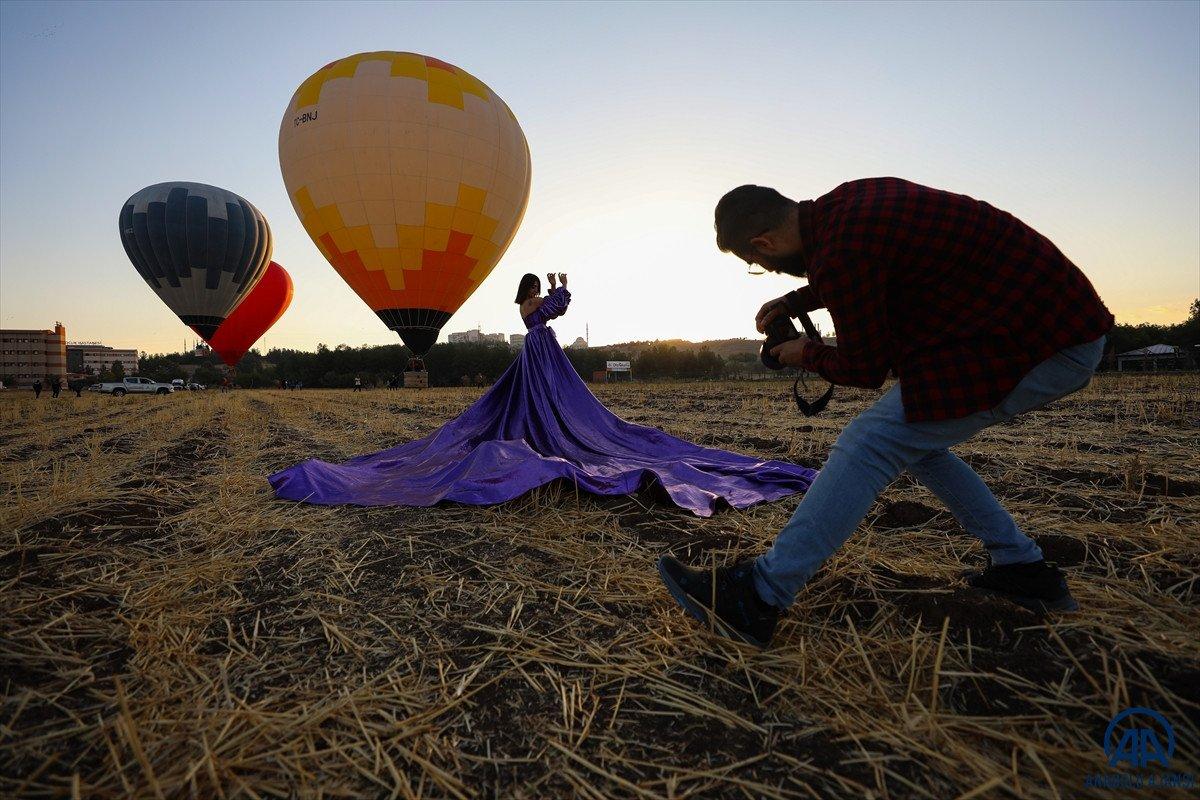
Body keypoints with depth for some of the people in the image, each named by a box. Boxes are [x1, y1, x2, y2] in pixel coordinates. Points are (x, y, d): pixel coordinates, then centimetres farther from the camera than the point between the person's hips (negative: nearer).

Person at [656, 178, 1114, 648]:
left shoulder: (840, 248, -23)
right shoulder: (844, 204, 6)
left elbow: (865, 370, -12)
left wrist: (807, 355, 7)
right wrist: (792, 302, 24)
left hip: (1042, 344, -10)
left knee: (870, 444, -16)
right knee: (913, 437, 18)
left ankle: (756, 600, -15)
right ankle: (1023, 569, 22)